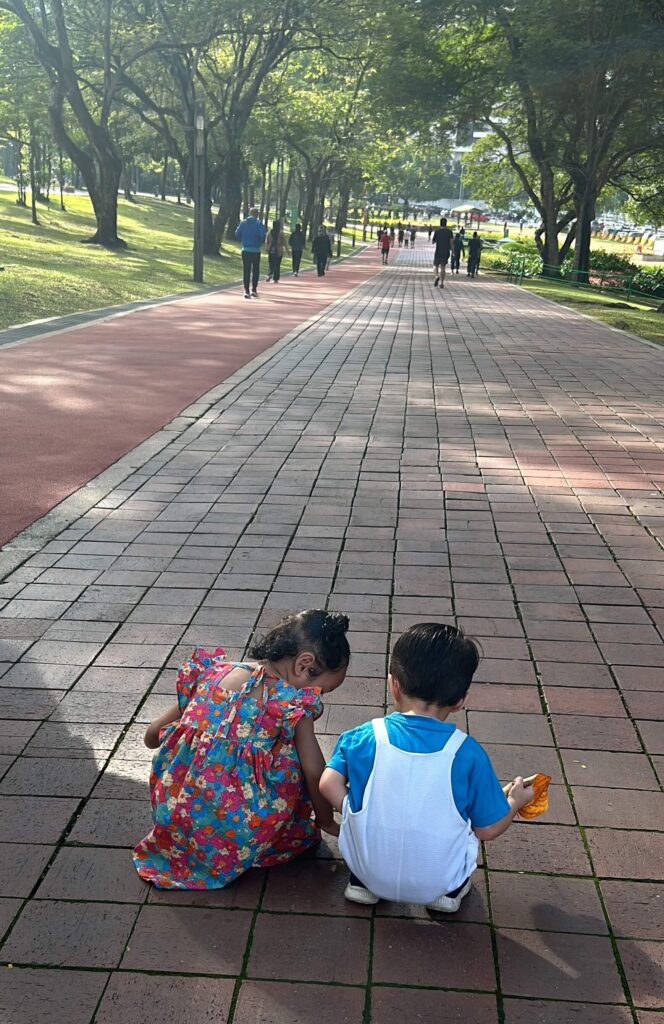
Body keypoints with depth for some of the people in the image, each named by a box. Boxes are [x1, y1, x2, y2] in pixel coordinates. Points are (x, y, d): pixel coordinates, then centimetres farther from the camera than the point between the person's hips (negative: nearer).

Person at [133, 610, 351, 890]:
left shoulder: (214, 672, 7)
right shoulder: (292, 704, -8)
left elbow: (152, 736, 14)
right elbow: (315, 773, -4)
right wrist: (326, 822, 15)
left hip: (172, 824, 4)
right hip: (236, 839, -4)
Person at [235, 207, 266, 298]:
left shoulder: (243, 222, 3)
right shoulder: (258, 224, -5)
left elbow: (237, 233, 2)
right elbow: (263, 235, -13)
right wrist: (260, 243, 6)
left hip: (245, 250, 2)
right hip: (256, 250, -2)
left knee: (246, 271, 4)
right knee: (255, 270, 9)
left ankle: (246, 291, -1)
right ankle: (254, 290, 3)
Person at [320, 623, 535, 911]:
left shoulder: (363, 738, -12)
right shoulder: (468, 753, -14)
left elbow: (329, 785, -16)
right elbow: (488, 829, -7)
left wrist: (355, 816, 4)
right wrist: (515, 802, 14)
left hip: (369, 870, 1)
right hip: (438, 882, -1)